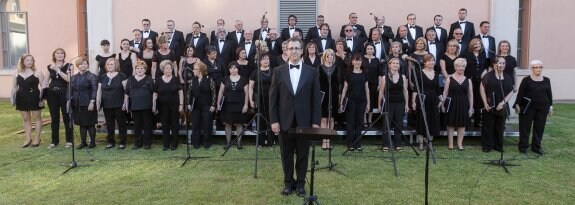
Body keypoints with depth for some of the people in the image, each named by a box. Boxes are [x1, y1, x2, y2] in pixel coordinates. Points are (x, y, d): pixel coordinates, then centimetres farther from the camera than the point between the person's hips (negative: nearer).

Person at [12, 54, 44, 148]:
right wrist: (13, 97, 4)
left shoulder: (37, 72, -4)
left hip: (34, 97, -4)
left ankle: (37, 138, 14)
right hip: (22, 98, 4)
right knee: (26, 119, 10)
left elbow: (43, 86, -8)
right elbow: (14, 86, 13)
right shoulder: (17, 73, 8)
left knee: (37, 117, 5)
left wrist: (42, 98, -15)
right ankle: (28, 139, 17)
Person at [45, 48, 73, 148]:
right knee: (54, 118, 8)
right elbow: (46, 80, 17)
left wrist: (58, 70, -17)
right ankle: (54, 140, 17)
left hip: (64, 93, -4)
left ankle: (69, 140, 8)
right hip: (52, 94, 4)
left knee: (66, 117, 1)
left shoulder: (68, 66, -2)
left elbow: (68, 79, -15)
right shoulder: (50, 66, 10)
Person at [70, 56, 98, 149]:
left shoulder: (91, 76, -3)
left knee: (90, 124, 1)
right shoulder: (73, 77, 14)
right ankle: (83, 142, 18)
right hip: (77, 105, 5)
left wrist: (92, 102, -17)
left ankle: (92, 142, 10)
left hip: (88, 104, -5)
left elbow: (94, 90, -10)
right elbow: (71, 90, 14)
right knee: (82, 124, 10)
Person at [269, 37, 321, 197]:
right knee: (286, 154, 10)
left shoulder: (312, 72, 2)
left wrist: (316, 121, -5)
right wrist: (273, 120, -5)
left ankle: (300, 183, 23)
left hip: (304, 121, 0)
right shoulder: (278, 71, 3)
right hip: (284, 121, 1)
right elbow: (273, 98, 2)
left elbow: (316, 99, 1)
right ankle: (288, 182, 24)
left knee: (302, 154, 9)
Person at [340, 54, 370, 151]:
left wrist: (368, 102, 8)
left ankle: (357, 143, 13)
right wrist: (341, 102, -1)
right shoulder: (349, 73, 1)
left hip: (362, 101, 2)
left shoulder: (364, 73, 8)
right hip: (351, 100, -2)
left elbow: (367, 88, 11)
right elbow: (345, 88, 3)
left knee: (359, 122, 6)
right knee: (350, 122, 2)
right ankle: (350, 144, 8)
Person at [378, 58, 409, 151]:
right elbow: (381, 92, 2)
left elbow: (405, 91, 8)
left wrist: (406, 104, 4)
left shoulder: (403, 77, 5)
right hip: (388, 103, -2)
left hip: (400, 103, 2)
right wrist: (379, 105, 0)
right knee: (387, 124, -1)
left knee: (399, 125, 3)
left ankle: (398, 145, 11)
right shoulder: (384, 77, -1)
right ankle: (386, 145, 5)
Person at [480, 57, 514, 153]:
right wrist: (485, 103, -12)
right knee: (488, 127, 2)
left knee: (500, 127, 10)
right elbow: (482, 88, -6)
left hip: (502, 107, 3)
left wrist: (503, 102, -9)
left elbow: (511, 92, 5)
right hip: (489, 106, -3)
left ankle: (498, 146, 22)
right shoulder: (488, 75, -3)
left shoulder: (508, 78, 9)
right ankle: (487, 146, 11)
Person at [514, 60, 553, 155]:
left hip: (542, 108, 4)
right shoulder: (526, 80, -4)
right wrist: (517, 104, -10)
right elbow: (520, 93, -5)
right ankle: (523, 146, 11)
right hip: (528, 107, -4)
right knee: (525, 127, 1)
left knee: (539, 128, 7)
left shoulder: (546, 80, 8)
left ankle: (536, 147, 18)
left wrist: (550, 106, 11)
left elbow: (549, 93, 13)